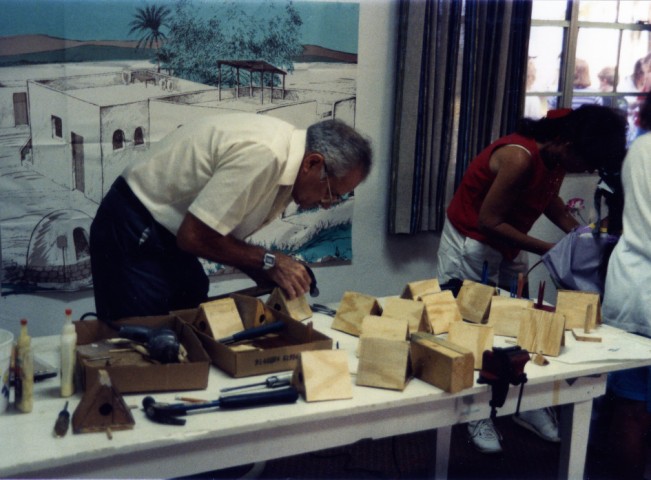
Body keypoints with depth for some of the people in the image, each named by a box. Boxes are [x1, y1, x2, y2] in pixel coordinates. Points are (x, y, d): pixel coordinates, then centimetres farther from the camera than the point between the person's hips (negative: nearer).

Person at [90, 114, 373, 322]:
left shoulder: (282, 155, 1)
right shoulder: (262, 155, -29)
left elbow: (226, 234, 7)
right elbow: (194, 236, -25)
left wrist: (271, 278, -4)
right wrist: (269, 261, -17)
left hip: (169, 235, 9)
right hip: (134, 237, -9)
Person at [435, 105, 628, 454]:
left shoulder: (556, 157, -7)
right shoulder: (520, 158, -31)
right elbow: (488, 221, -27)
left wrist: (576, 232, -3)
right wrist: (548, 250, -25)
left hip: (507, 243, 8)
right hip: (471, 243, -8)